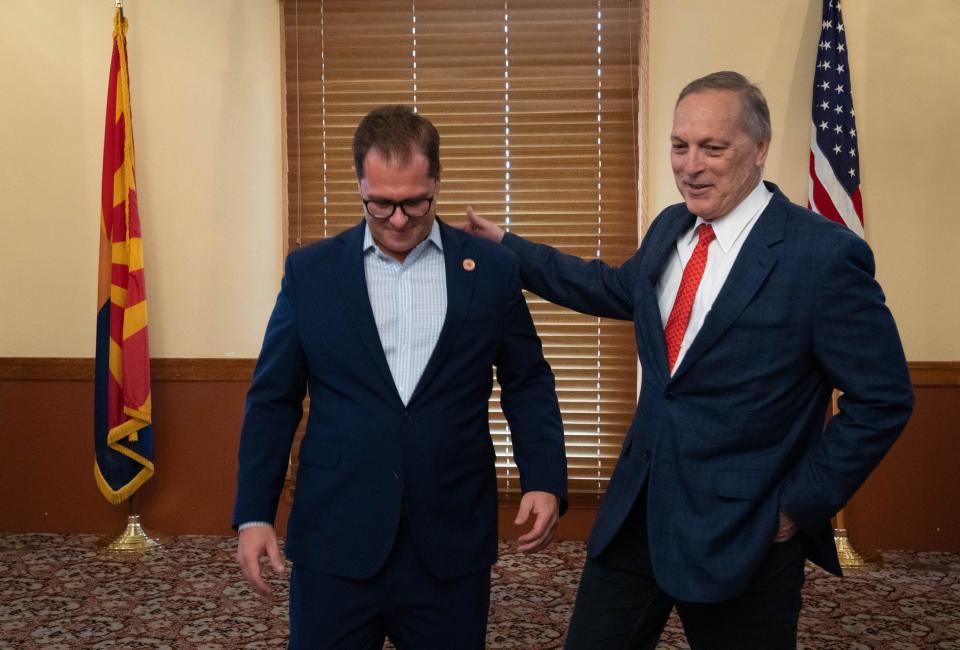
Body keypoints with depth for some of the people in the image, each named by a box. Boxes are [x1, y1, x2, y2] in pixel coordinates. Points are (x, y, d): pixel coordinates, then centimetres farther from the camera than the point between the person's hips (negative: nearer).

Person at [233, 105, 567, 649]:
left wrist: (545, 480, -4)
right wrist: (255, 514, 1)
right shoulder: (310, 271, 2)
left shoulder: (492, 269, 2)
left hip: (451, 542, 0)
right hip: (336, 543, 0)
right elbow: (274, 400, 5)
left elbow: (527, 383, 8)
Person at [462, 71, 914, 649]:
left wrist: (801, 505, -10)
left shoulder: (825, 255, -16)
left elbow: (883, 400, -12)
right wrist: (507, 247, 21)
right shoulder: (670, 228, 5)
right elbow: (617, 289, 23)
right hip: (637, 512, 6)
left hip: (743, 536, -6)